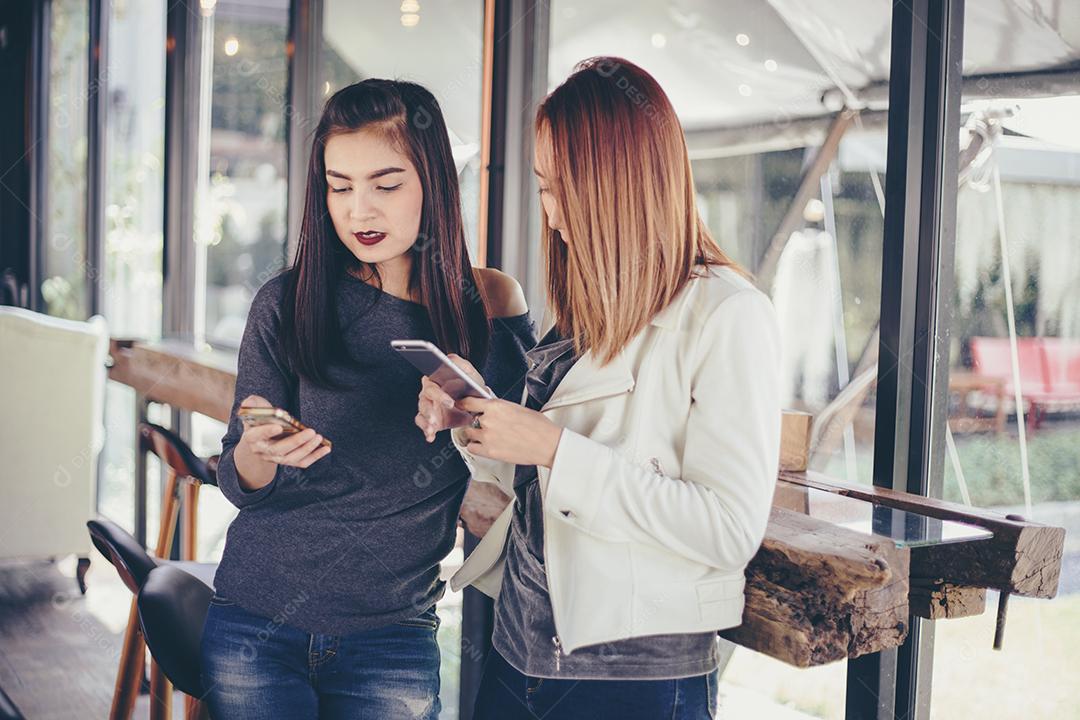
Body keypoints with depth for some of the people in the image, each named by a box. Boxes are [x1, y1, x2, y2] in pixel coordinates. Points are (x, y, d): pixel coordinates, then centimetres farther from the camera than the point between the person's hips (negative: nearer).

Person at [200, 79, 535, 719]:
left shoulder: (491, 304, -2)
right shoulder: (287, 305, -4)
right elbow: (241, 487, -2)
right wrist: (257, 452, -24)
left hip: (393, 638, 0)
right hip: (256, 625, 0)